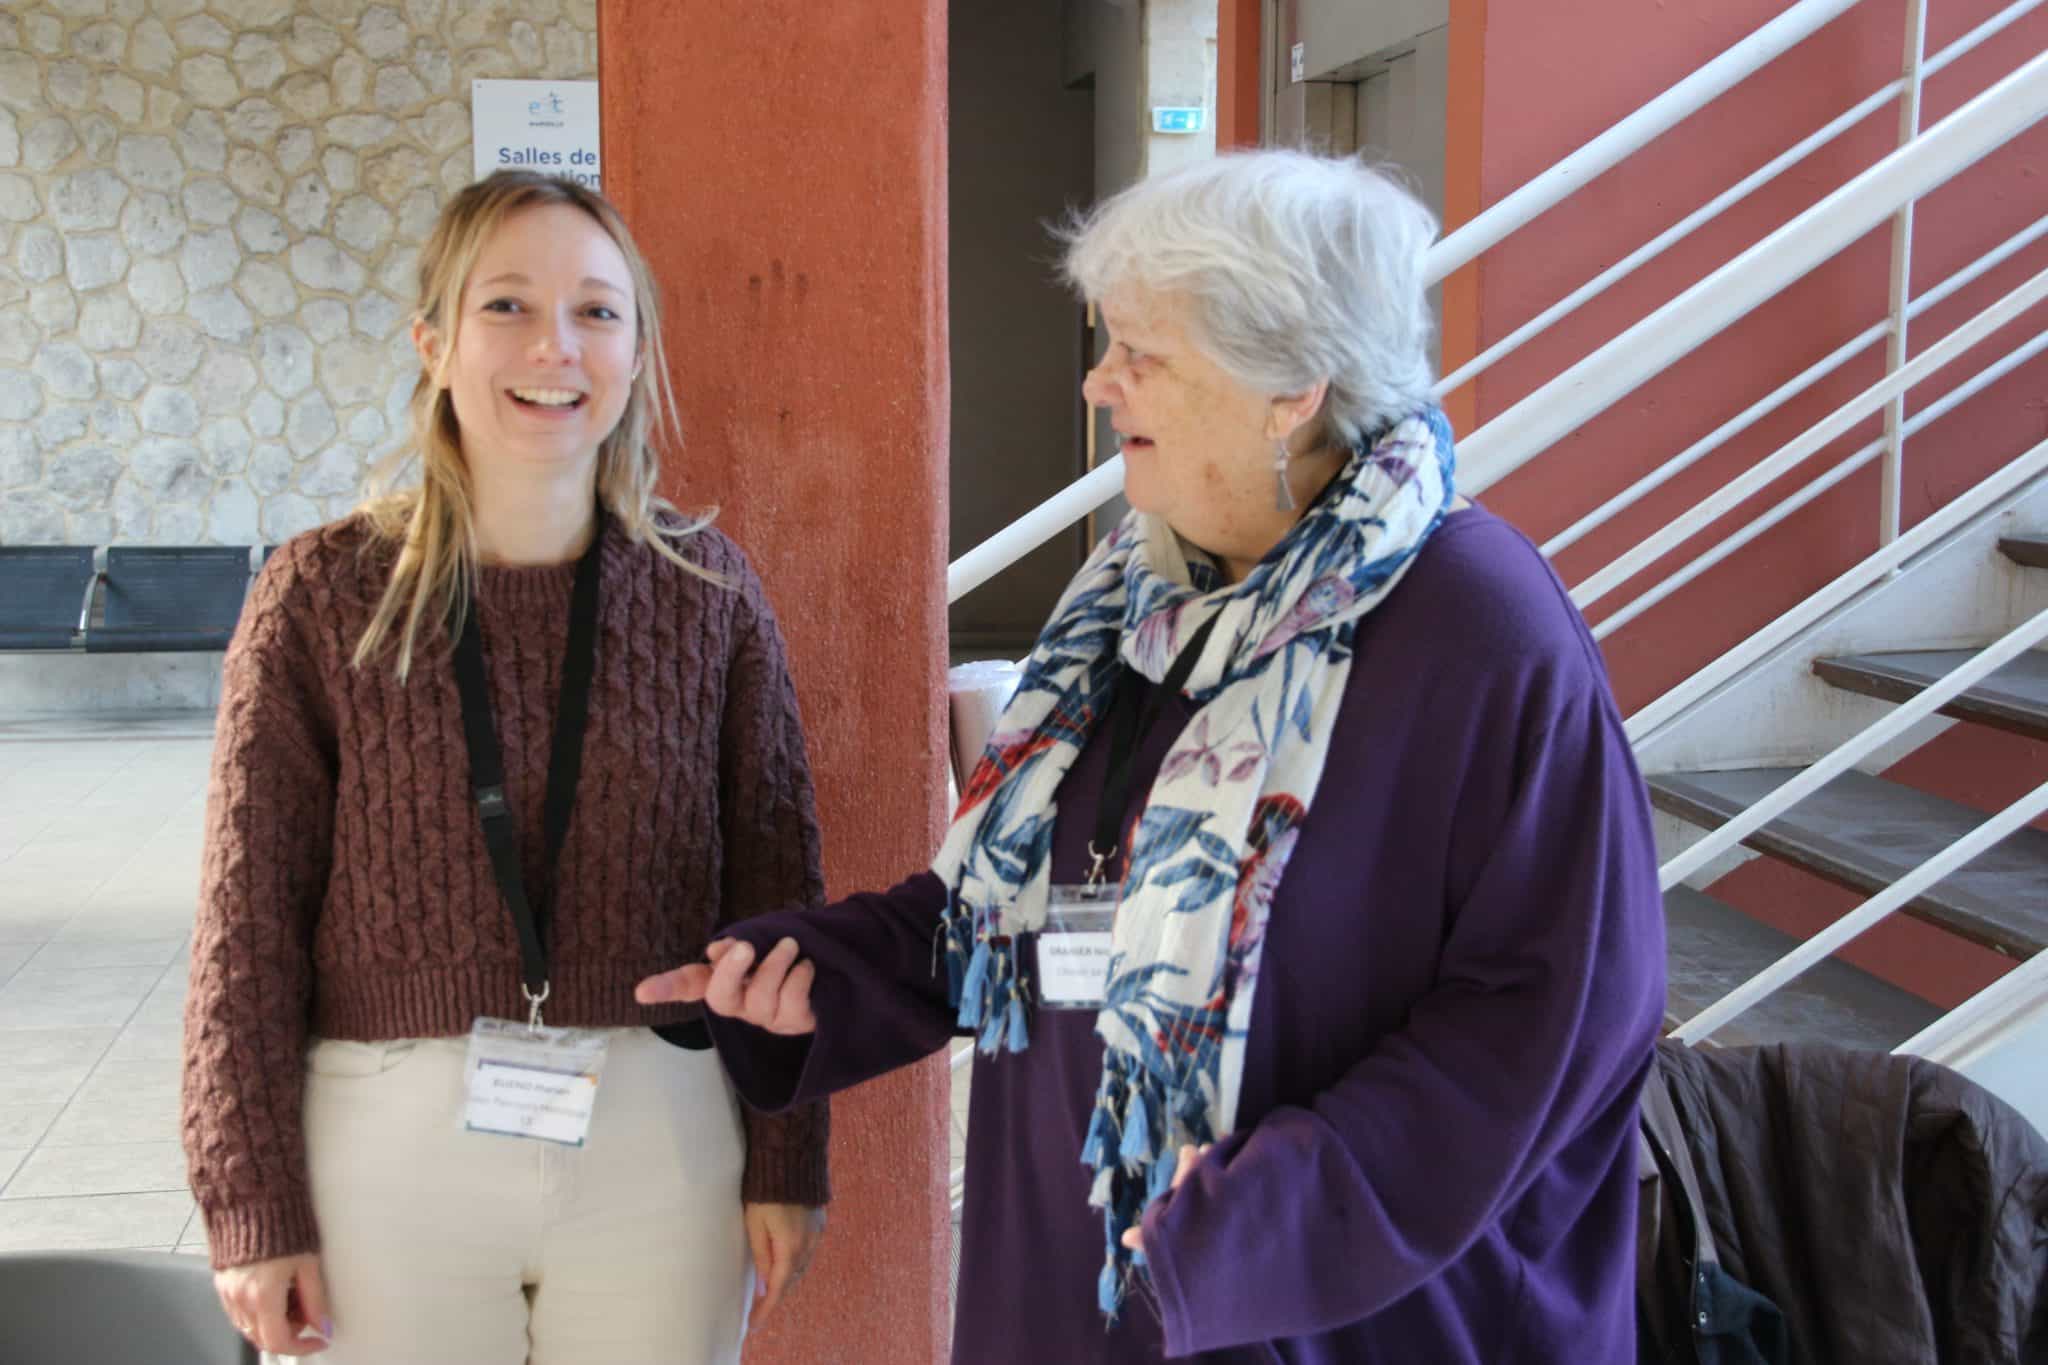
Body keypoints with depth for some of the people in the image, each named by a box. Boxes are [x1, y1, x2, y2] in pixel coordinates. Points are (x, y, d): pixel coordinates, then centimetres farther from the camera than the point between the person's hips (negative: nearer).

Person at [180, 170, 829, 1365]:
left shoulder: (710, 594, -1)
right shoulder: (323, 596, -4)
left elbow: (776, 895, 3)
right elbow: (250, 924, -2)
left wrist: (786, 1165, 3)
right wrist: (254, 1207, -3)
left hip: (660, 1143, 1)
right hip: (388, 1147, -1)